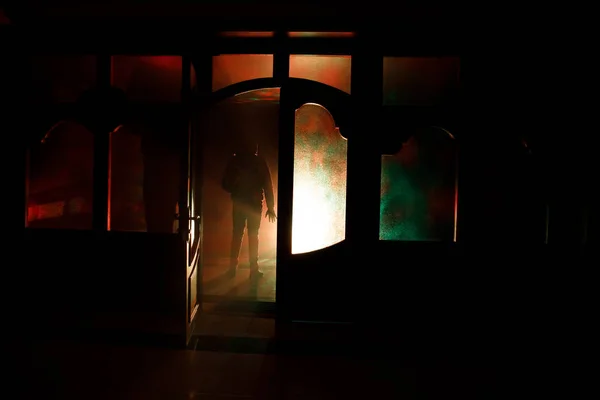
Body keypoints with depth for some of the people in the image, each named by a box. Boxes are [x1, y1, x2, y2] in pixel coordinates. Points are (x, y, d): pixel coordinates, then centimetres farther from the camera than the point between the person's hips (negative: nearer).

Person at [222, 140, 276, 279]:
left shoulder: (234, 161, 3)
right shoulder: (259, 161, -2)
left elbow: (226, 184, 4)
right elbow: (267, 185, -6)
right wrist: (271, 207, -4)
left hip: (239, 202, 2)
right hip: (255, 202, -2)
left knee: (237, 234, 11)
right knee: (253, 234, 3)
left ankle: (233, 267, 13)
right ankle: (253, 269, 3)